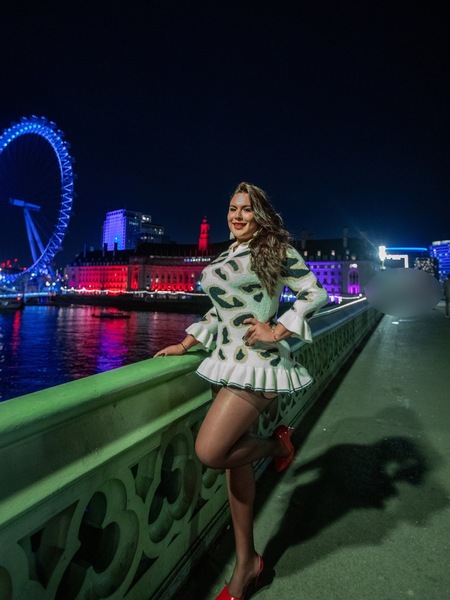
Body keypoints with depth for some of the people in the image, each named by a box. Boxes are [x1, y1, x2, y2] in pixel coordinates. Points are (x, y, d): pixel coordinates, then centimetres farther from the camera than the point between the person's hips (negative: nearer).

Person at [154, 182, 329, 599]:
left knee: (210, 452, -17)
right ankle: (246, 563, 29)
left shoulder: (277, 251, -1)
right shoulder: (223, 259, 18)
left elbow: (317, 293, -6)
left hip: (258, 361, -7)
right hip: (226, 361, 7)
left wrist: (277, 331, -14)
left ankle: (276, 443, 13)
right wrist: (185, 345, 16)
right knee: (234, 457, 11)